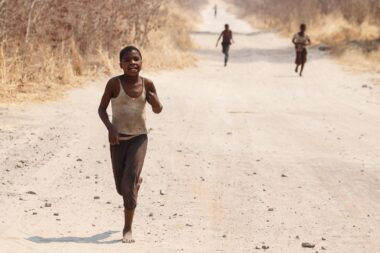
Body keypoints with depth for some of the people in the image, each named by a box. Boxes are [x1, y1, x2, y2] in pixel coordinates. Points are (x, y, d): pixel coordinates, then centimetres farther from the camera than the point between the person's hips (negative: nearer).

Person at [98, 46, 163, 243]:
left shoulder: (147, 84, -5)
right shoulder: (114, 83, -11)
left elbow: (158, 110, 7)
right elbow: (101, 109, -4)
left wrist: (154, 100, -16)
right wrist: (110, 127, -21)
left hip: (139, 138, 0)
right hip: (118, 139, 0)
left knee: (129, 181, -15)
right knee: (121, 187, 8)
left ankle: (128, 228, -4)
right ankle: (137, 181, 47)